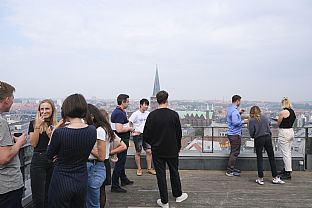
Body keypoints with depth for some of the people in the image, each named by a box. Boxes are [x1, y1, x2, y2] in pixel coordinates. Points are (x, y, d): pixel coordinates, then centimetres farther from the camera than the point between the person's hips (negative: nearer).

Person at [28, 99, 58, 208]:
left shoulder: (57, 125, 3)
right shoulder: (33, 123, -1)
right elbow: (33, 144, -8)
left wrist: (50, 134, -15)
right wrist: (38, 126, -15)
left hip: (53, 161, 2)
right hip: (38, 160, -2)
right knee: (38, 196, 3)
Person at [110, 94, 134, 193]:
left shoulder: (117, 111, 12)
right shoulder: (120, 113, -22)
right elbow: (119, 129, -30)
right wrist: (129, 128, -15)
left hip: (120, 141, 11)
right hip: (121, 141, -11)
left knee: (121, 161, 21)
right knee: (120, 162, -4)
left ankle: (124, 179, 38)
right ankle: (114, 186, 3)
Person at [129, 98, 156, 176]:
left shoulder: (148, 113, 5)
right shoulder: (136, 114, -11)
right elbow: (129, 123, -11)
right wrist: (133, 131, -14)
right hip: (138, 135, -5)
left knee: (149, 151, 3)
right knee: (138, 152, 6)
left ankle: (149, 168, 17)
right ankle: (139, 169, 20)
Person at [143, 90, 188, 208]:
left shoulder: (152, 115, -11)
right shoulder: (174, 114, -10)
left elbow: (146, 135, -8)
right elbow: (179, 133, -3)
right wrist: (178, 147, 12)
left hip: (157, 151, -1)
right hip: (172, 150, 1)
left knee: (160, 175, 9)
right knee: (174, 173, 19)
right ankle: (178, 195, 36)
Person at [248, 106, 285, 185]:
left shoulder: (251, 120, -8)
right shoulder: (265, 117, 2)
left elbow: (251, 133, -8)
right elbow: (269, 124, 17)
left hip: (258, 139, -3)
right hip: (268, 138, 3)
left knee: (259, 159, 6)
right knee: (271, 157, 11)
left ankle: (260, 179, 10)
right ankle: (275, 178, 16)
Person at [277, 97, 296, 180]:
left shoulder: (283, 112, -17)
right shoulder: (293, 112, 8)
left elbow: (278, 124, -8)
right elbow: (291, 122, 15)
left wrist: (278, 119, 12)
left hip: (284, 133, -9)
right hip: (291, 131, 9)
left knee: (285, 153, -3)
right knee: (288, 152, 17)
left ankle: (288, 173, 1)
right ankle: (286, 169, 29)